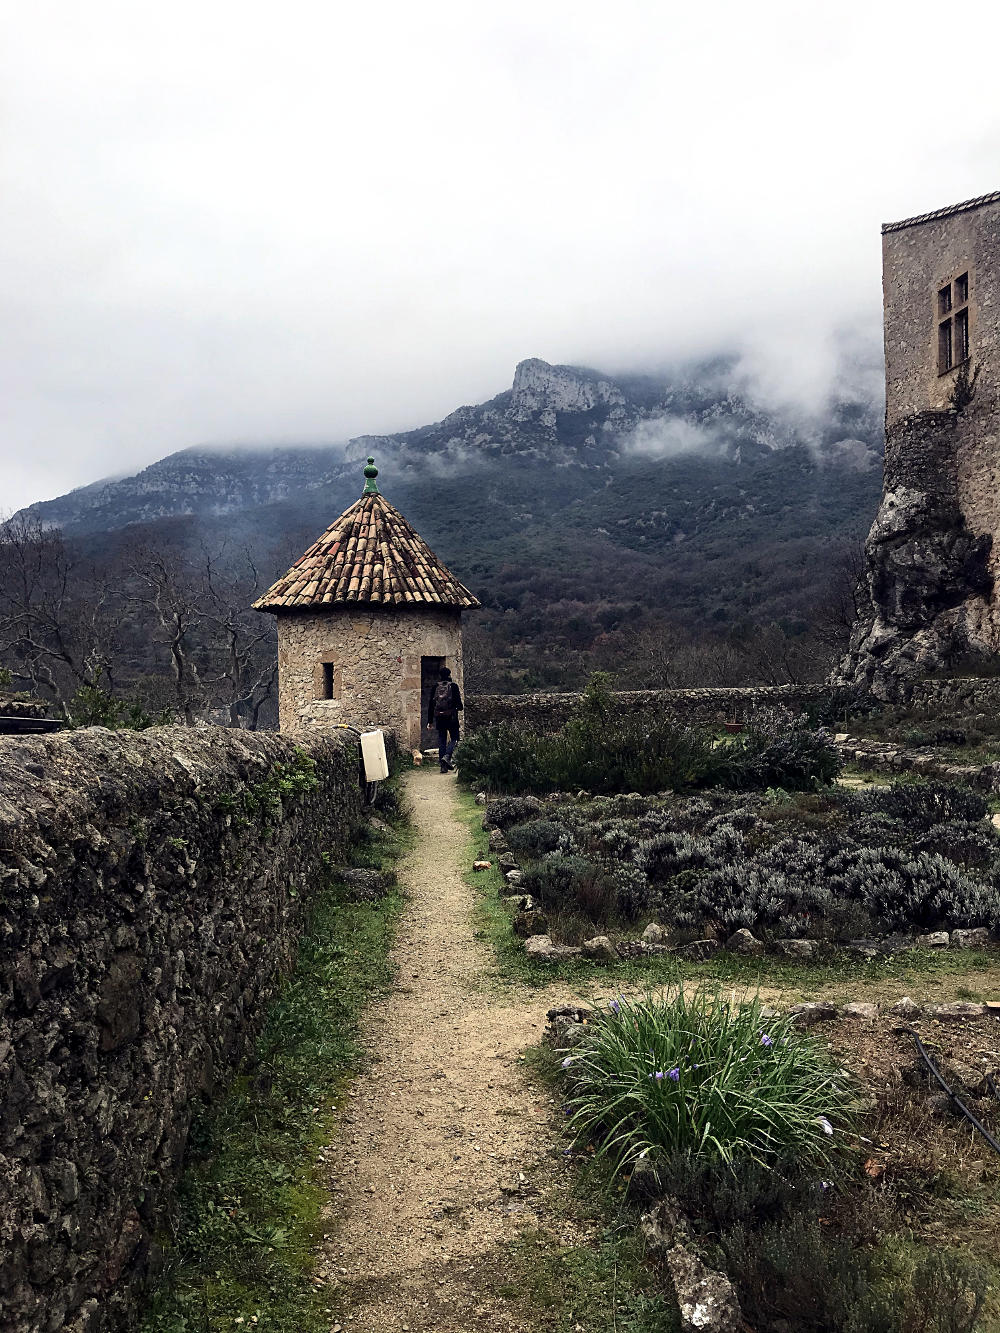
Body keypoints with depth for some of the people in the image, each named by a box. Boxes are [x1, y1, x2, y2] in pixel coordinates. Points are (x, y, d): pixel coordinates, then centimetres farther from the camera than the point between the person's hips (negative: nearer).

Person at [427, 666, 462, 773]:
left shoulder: (435, 687, 4)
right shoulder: (453, 686, -5)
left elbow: (431, 705, 6)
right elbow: (458, 702, -4)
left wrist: (430, 721, 11)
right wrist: (459, 708, 21)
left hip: (439, 717, 3)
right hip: (451, 717, -3)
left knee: (441, 740, 7)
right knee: (454, 738, 8)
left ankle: (443, 766, 6)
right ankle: (447, 756, -18)